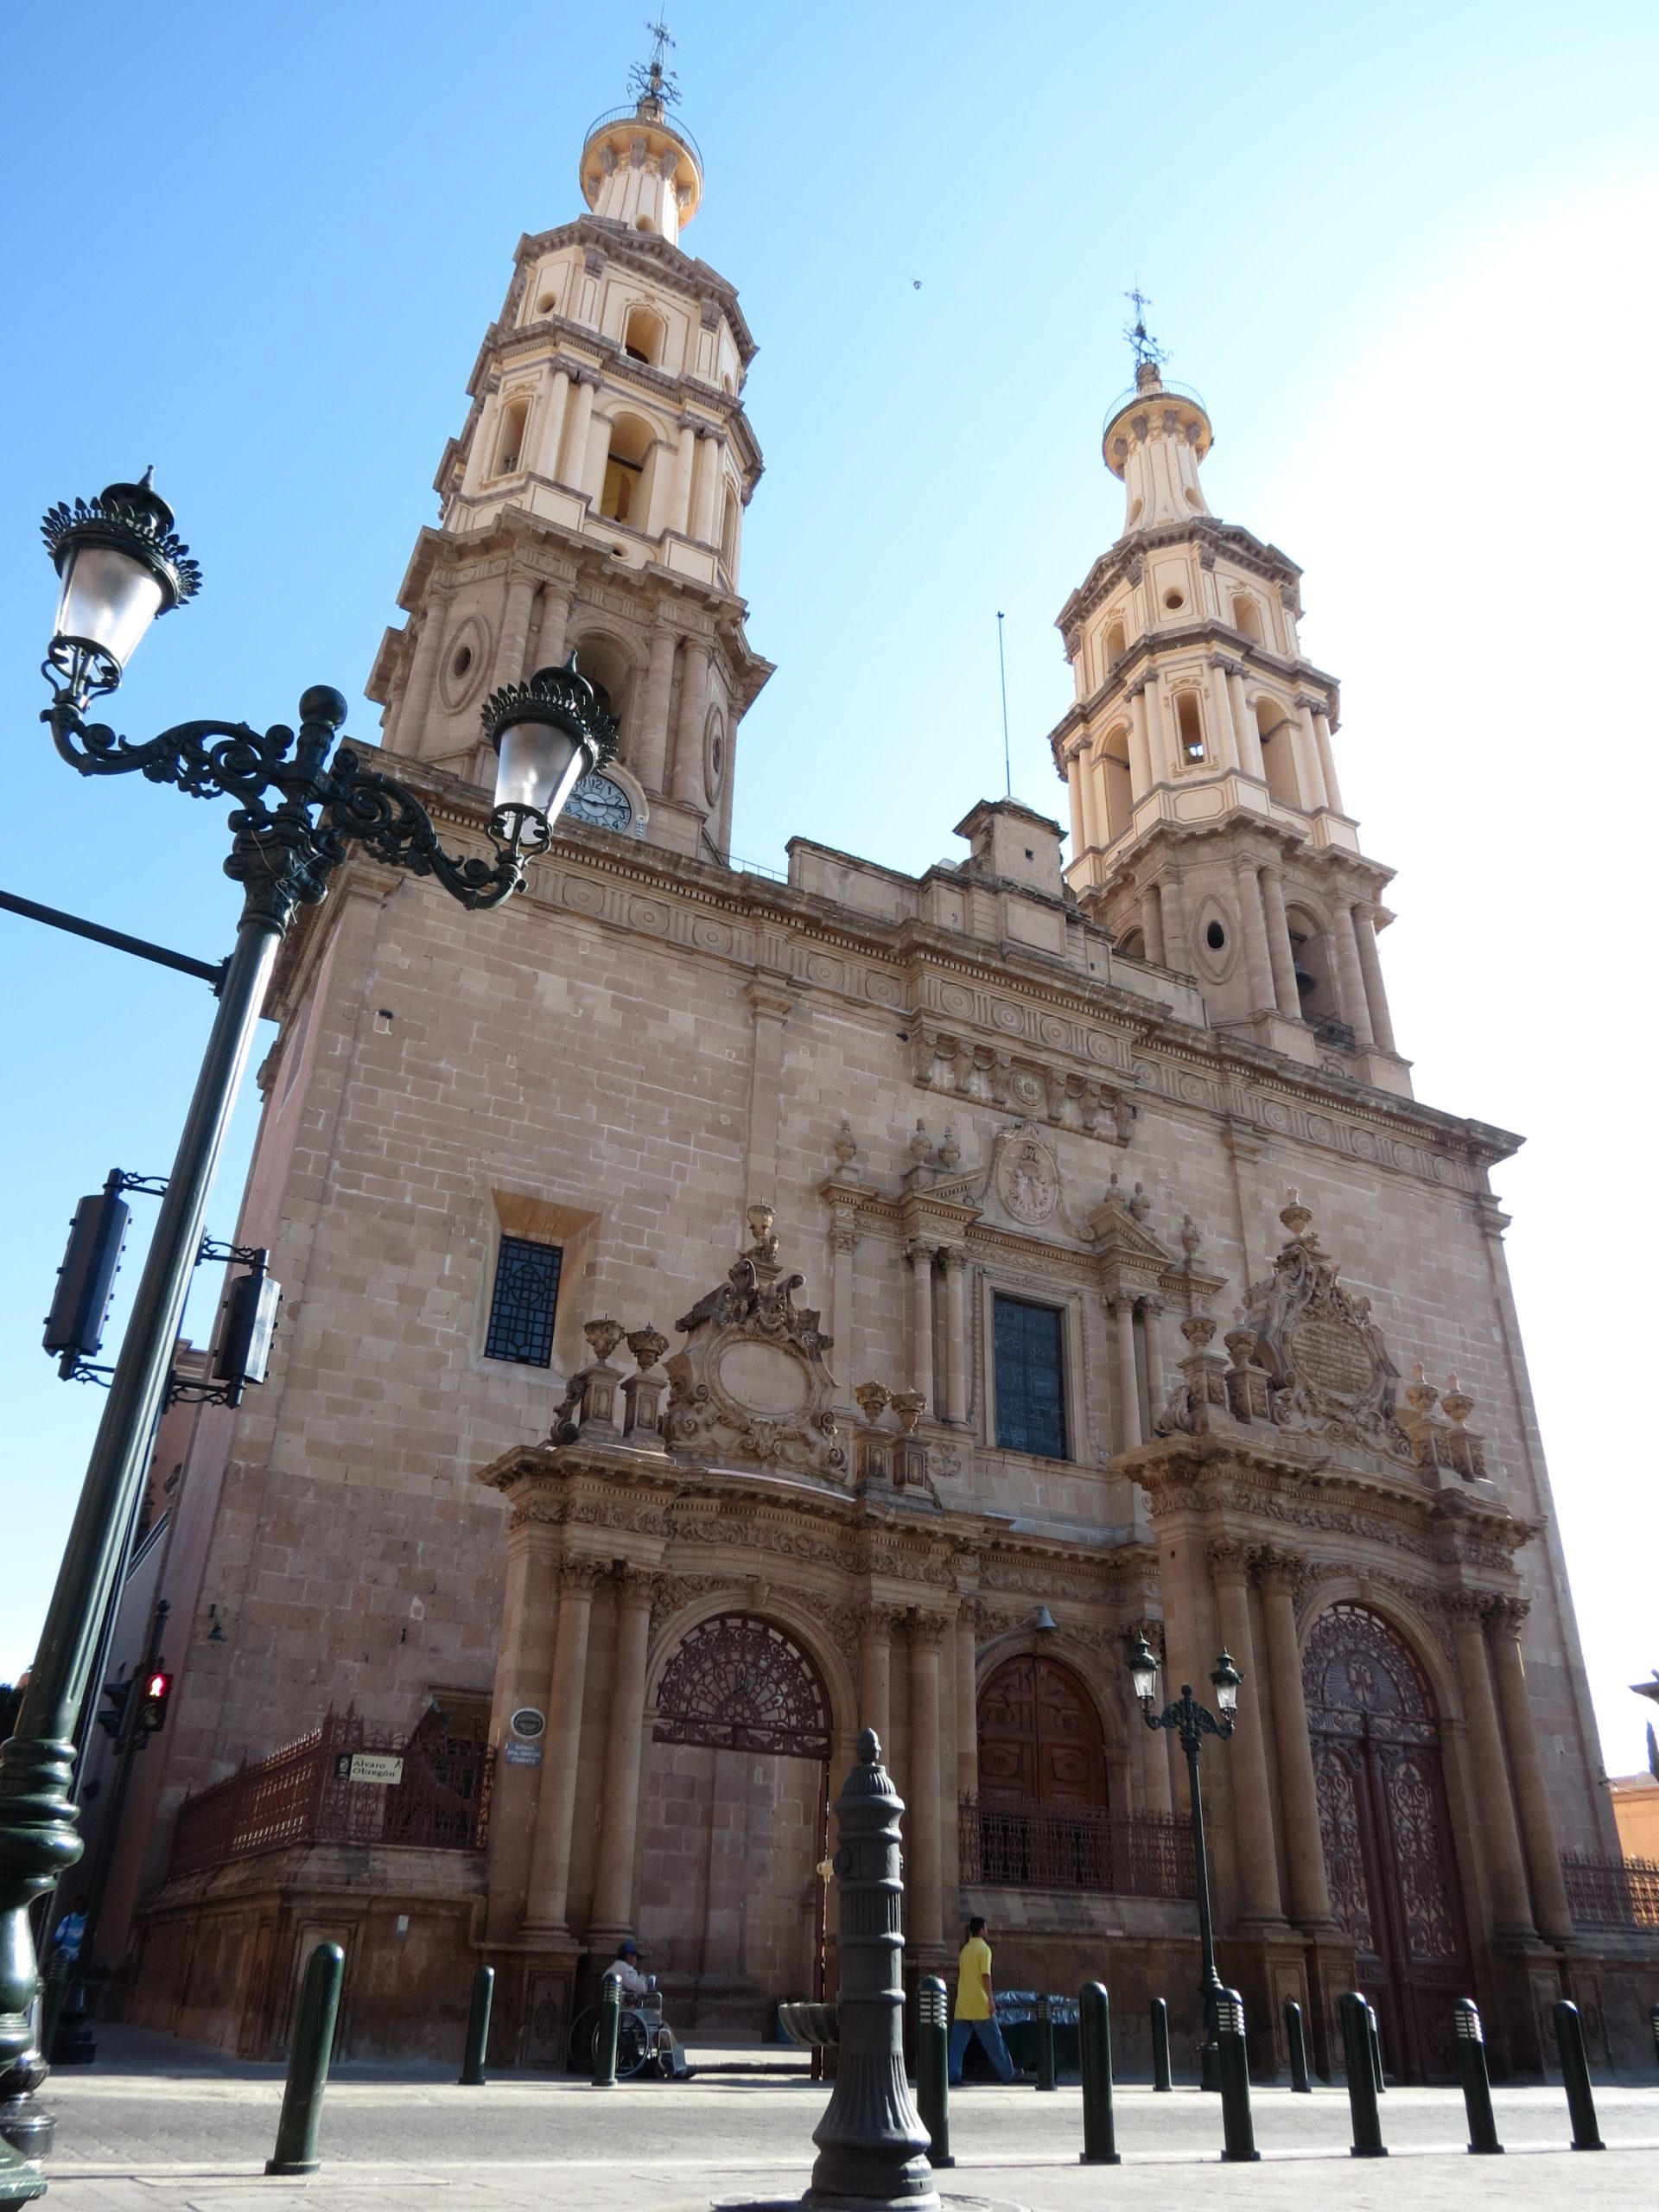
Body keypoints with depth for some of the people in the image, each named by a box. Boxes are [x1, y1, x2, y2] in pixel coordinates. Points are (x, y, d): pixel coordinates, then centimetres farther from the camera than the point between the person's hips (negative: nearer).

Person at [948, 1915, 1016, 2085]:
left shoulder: (965, 1949, 14)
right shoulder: (984, 1948, -8)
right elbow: (985, 1975, -16)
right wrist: (991, 1999, -16)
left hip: (962, 2003, 6)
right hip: (979, 2004, -6)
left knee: (957, 2041, 3)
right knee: (993, 2040, 6)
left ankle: (953, 2076, -6)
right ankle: (1007, 2073, 15)